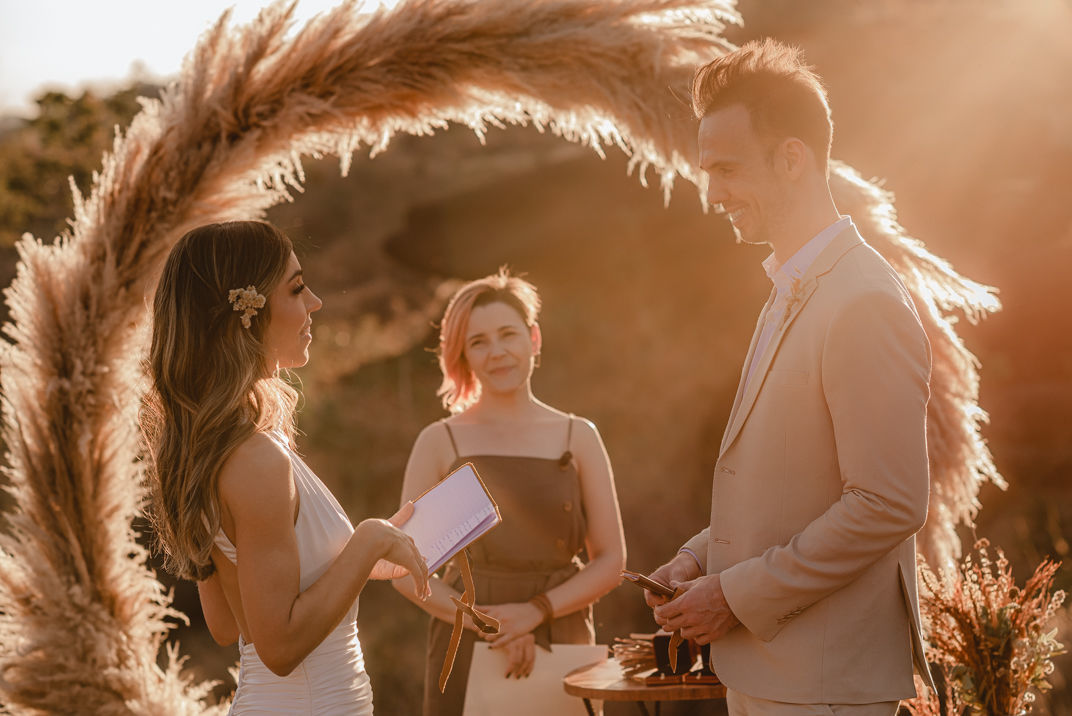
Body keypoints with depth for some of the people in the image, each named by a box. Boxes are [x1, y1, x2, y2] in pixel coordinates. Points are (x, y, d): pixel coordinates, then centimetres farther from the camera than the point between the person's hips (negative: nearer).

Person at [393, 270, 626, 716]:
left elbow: (610, 562, 3)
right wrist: (488, 622, -17)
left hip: (563, 647, 1)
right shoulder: (440, 442, 1)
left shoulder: (578, 437, 5)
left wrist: (534, 610, -13)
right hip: (468, 653, -1)